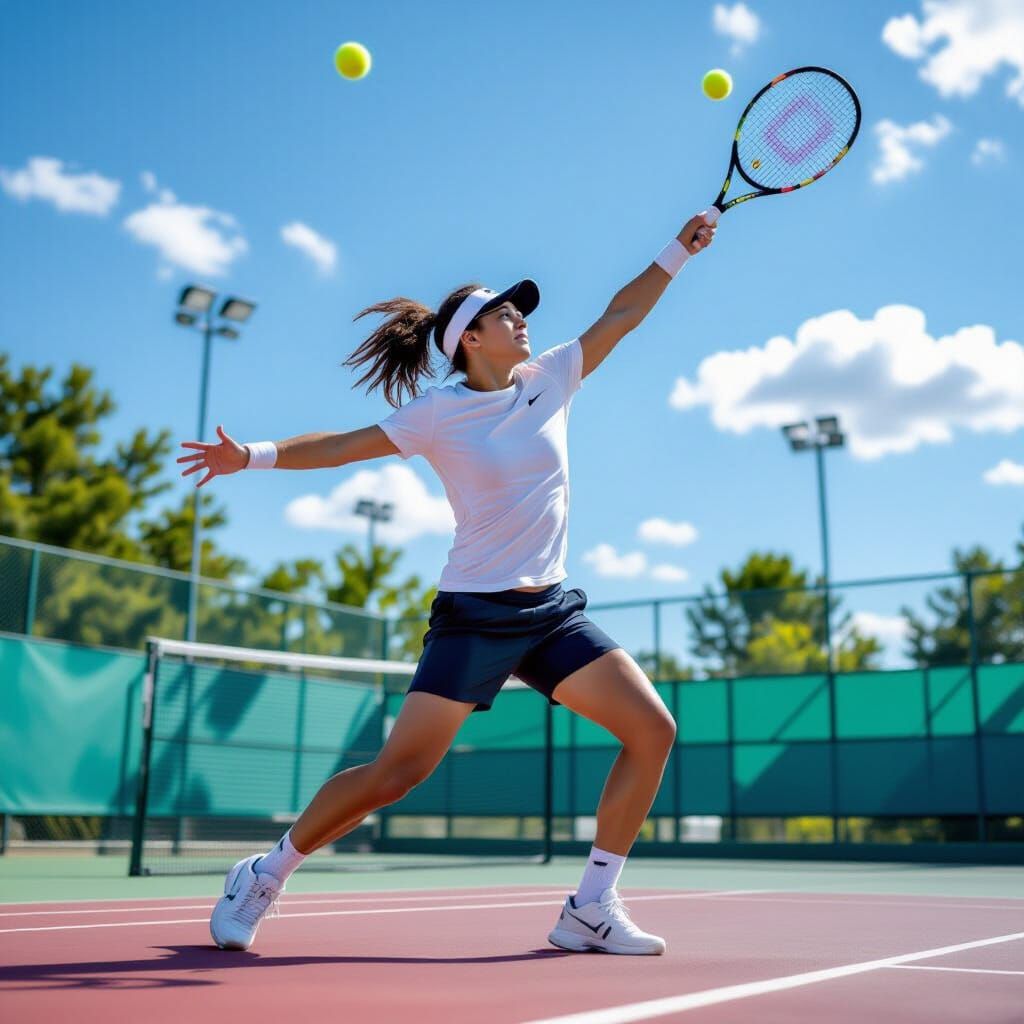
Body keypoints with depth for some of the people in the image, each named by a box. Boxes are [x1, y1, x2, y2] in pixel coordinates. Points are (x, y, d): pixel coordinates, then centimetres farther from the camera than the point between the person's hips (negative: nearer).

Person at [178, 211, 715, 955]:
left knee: (653, 730, -7)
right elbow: (345, 446, -1)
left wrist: (679, 251, 13)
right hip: (476, 612, -5)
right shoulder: (438, 414, -5)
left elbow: (619, 316, 14)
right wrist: (254, 455, -11)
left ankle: (591, 910, 2)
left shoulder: (550, 380, 8)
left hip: (553, 609, 6)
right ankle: (263, 877, 12)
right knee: (396, 773, -10)